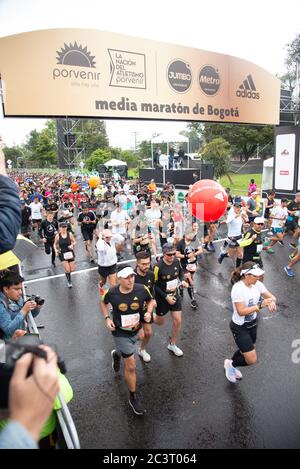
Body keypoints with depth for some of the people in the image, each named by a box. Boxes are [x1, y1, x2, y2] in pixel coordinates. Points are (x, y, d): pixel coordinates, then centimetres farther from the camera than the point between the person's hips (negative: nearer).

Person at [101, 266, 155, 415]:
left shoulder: (142, 289, -20)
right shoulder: (111, 293, -21)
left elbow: (150, 301, 1)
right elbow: (104, 303, 2)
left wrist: (149, 312, -19)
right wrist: (107, 318, -11)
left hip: (136, 331, 3)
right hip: (120, 333, -3)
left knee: (127, 353, 31)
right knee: (131, 366, -2)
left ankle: (116, 354, 69)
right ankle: (133, 397, 22)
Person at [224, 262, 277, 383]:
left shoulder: (257, 284, -8)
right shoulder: (238, 289, -29)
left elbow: (272, 297, -1)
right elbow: (241, 312, -31)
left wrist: (272, 302, -25)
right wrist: (260, 305, -36)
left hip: (252, 324, 7)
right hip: (240, 327, -7)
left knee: (245, 350, 25)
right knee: (252, 360, -5)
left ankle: (231, 367, 54)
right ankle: (230, 364, 25)